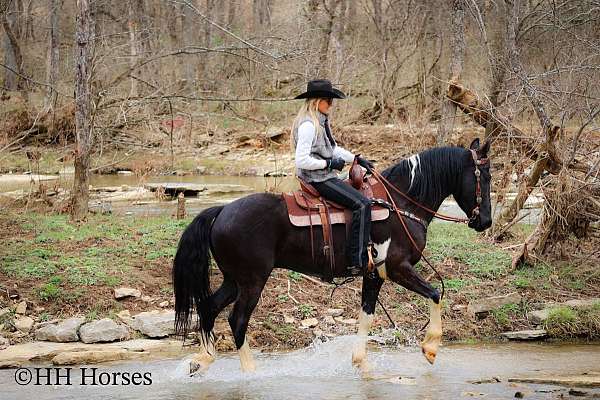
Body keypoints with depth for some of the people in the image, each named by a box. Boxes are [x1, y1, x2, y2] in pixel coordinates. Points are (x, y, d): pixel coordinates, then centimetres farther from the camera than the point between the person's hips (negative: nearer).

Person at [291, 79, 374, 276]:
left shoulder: (321, 122, 13)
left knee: (363, 200, 15)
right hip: (318, 180, -11)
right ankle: (357, 262, -22)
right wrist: (329, 164, -17)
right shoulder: (308, 125, -19)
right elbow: (302, 160, -24)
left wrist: (357, 159, 14)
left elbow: (333, 148, 25)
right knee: (362, 204, -19)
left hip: (326, 177, 11)